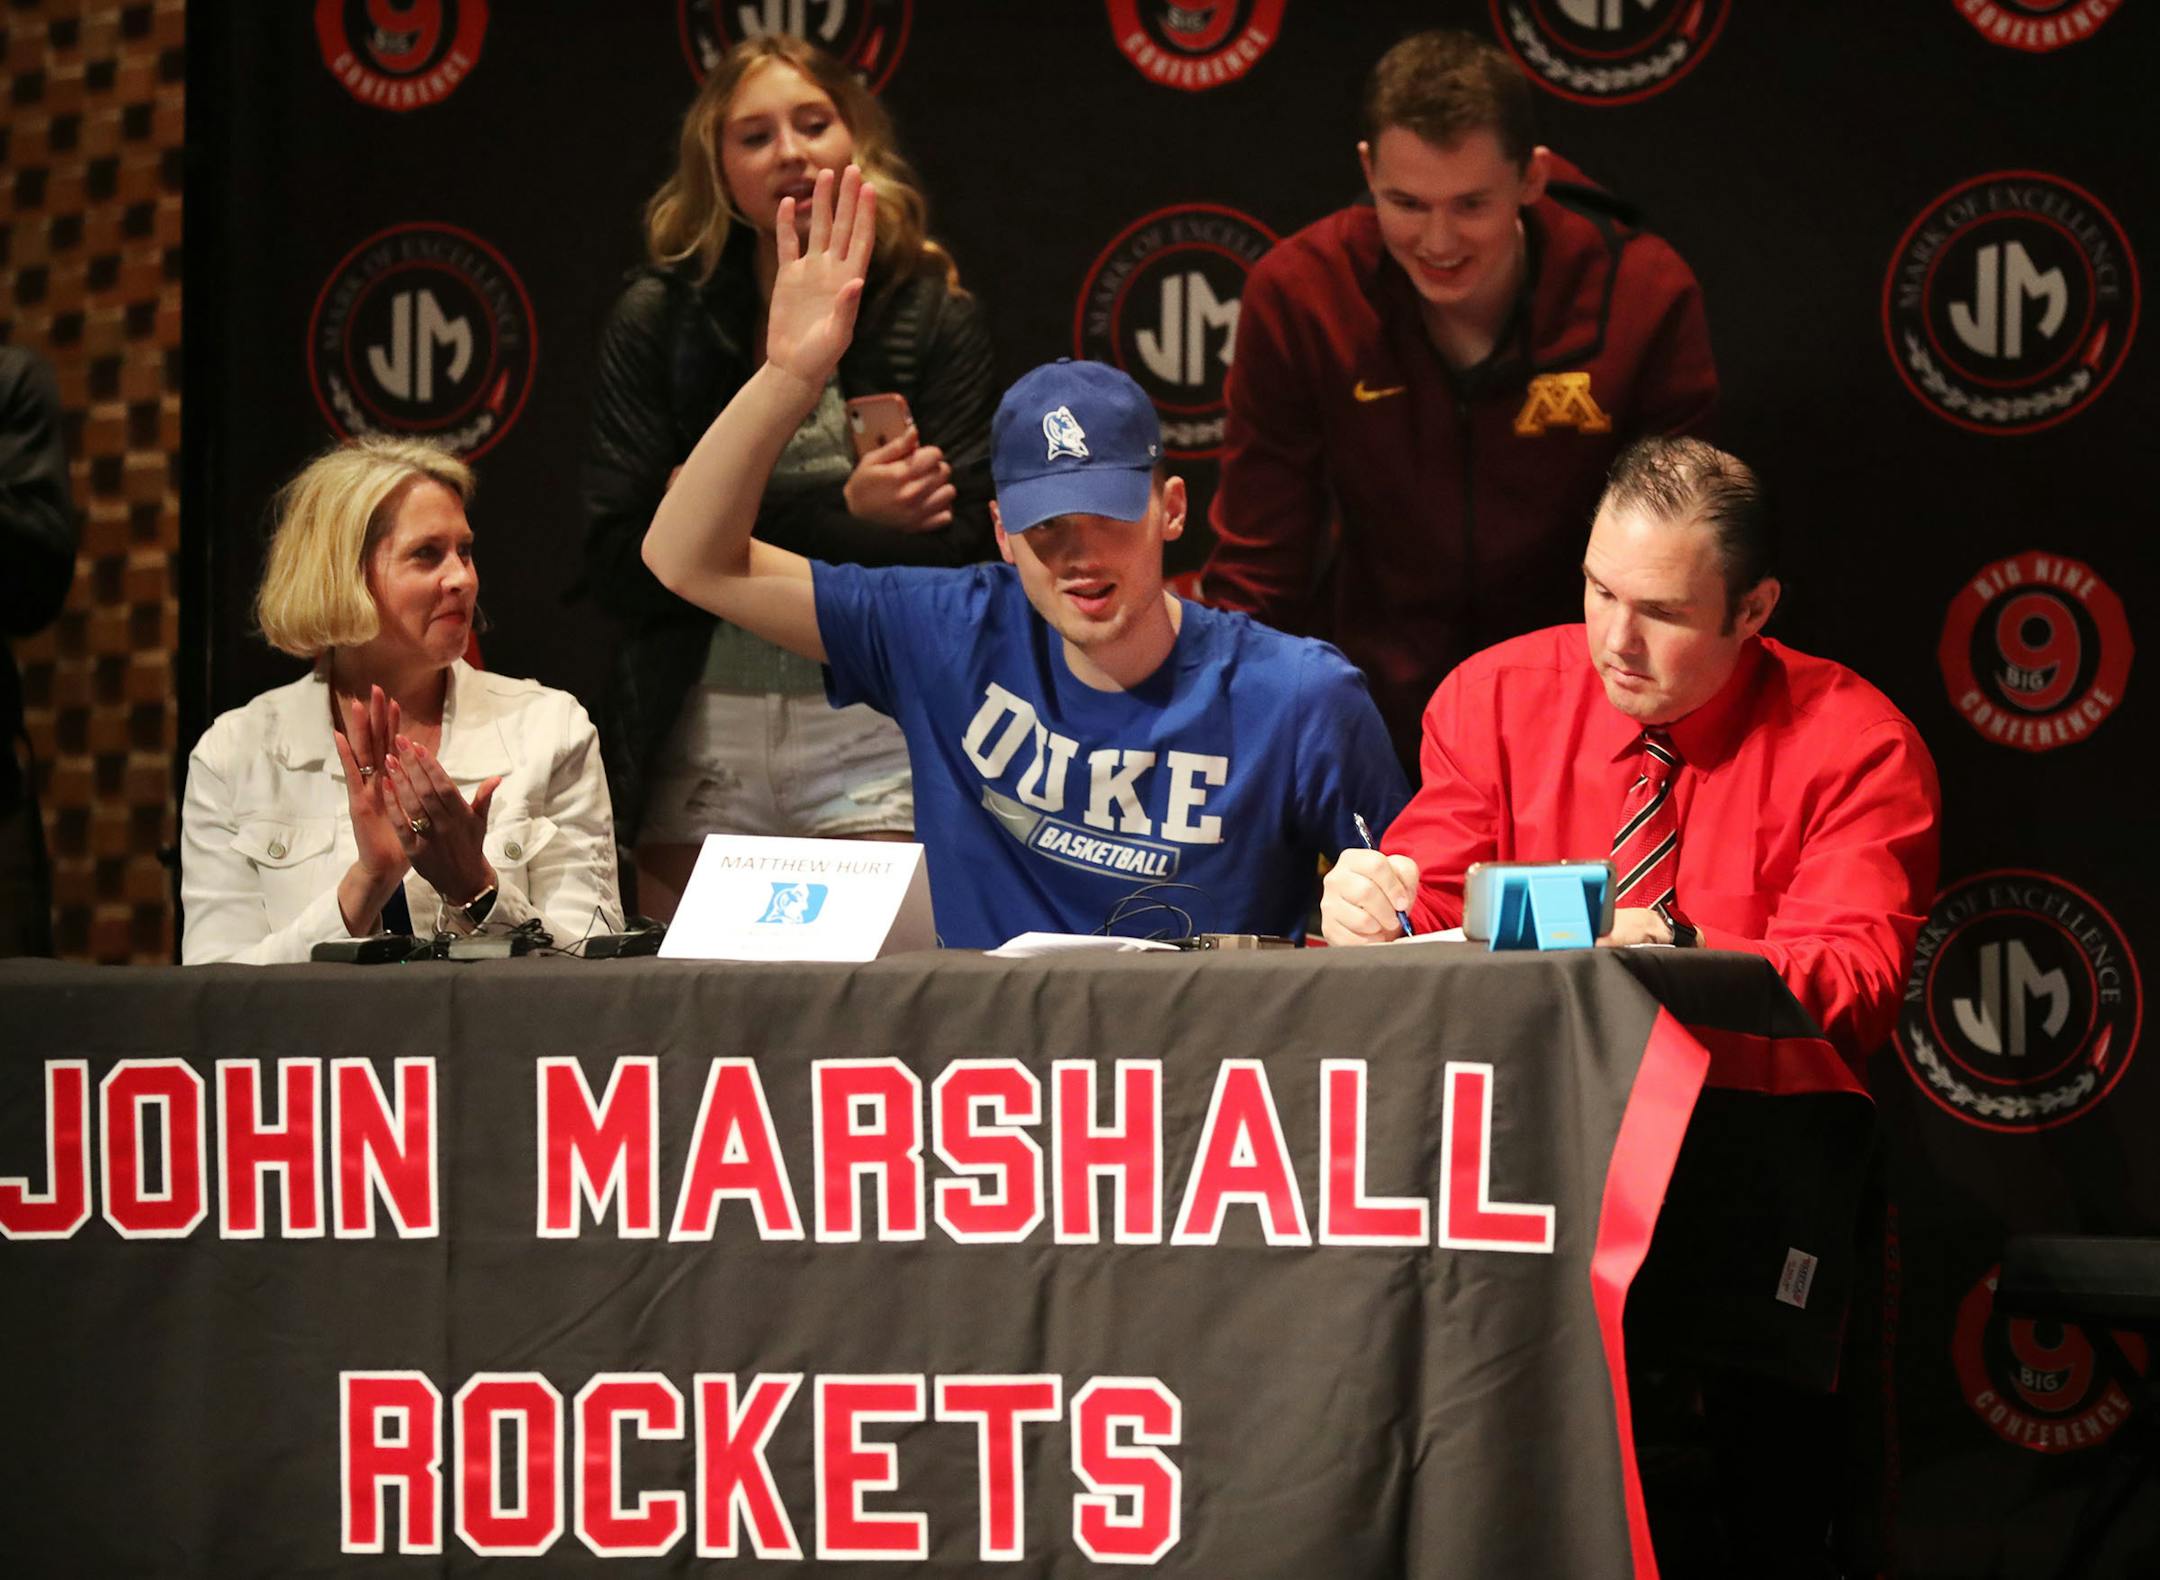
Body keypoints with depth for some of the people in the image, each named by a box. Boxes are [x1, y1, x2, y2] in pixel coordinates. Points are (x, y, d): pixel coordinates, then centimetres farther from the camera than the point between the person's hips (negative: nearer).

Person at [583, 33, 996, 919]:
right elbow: (618, 563, -4)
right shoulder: (659, 319, 4)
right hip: (697, 751, 1)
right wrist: (841, 514, -12)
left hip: (871, 739, -1)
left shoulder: (934, 319, 2)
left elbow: (957, 550, -7)